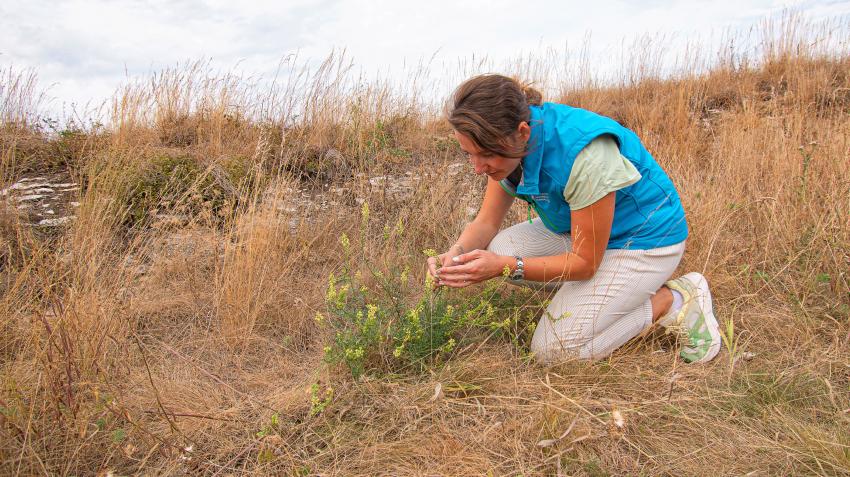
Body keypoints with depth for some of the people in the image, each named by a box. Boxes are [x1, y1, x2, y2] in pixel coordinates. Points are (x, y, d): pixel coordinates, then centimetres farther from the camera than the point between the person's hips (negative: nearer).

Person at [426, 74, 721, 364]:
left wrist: (506, 266, -35)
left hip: (644, 238, -7)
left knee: (553, 351, -13)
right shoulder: (509, 145, -14)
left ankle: (676, 300, 0)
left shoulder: (584, 154, -36)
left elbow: (585, 262, -26)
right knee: (498, 250, -14)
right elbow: (486, 222, -5)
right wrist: (457, 252, -27)